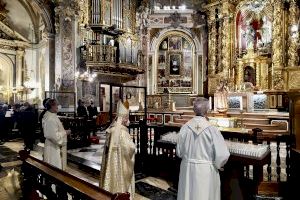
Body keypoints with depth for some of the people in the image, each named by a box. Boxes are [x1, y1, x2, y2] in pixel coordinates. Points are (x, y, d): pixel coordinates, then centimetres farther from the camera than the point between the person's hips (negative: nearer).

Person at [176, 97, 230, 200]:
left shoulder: (185, 128, -10)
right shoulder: (212, 130, -17)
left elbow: (179, 152, 0)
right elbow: (222, 155, -15)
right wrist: (216, 165, 5)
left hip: (187, 169, 3)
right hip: (206, 171, -2)